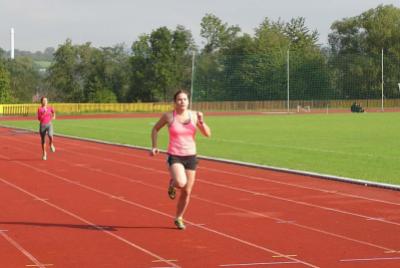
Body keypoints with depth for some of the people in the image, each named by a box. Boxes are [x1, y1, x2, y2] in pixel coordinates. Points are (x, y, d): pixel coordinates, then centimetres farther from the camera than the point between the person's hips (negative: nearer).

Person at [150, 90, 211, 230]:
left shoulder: (194, 115, -1)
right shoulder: (168, 116, -6)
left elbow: (208, 134, -1)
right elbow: (155, 129, 11)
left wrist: (201, 122, -18)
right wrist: (154, 146, 1)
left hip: (191, 156, 3)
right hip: (175, 156, -3)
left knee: (187, 192, 7)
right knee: (181, 183, -30)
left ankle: (179, 218, 30)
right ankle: (172, 183, 9)